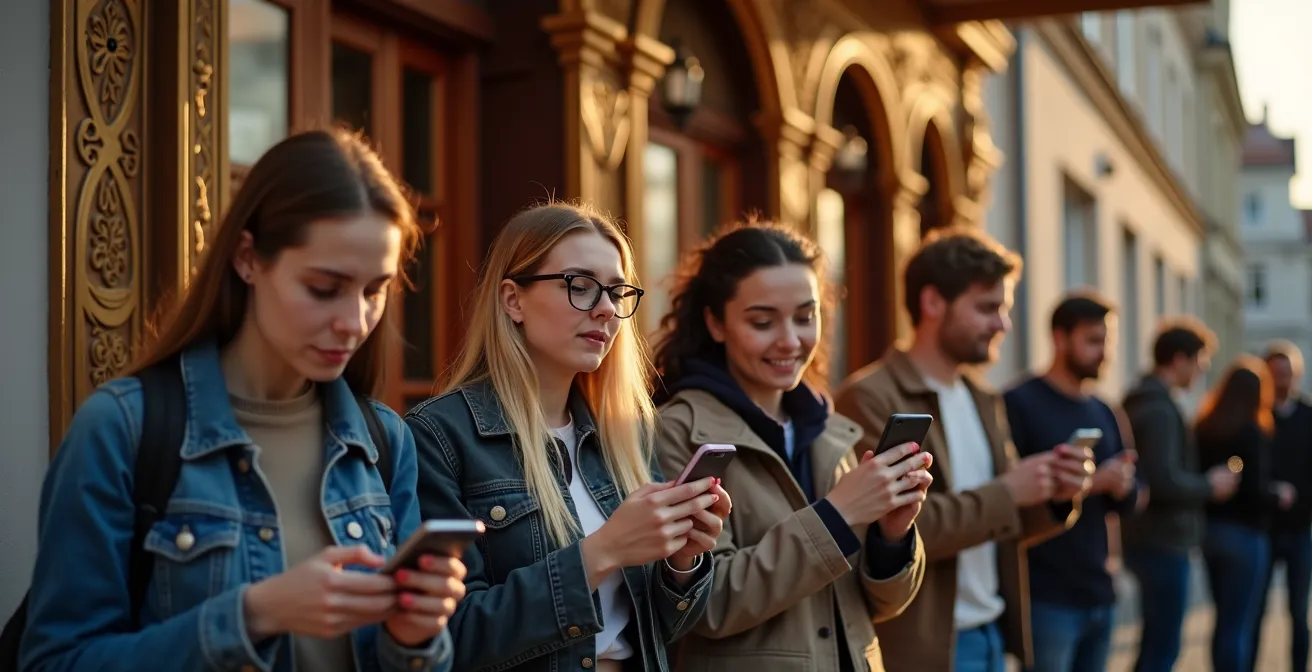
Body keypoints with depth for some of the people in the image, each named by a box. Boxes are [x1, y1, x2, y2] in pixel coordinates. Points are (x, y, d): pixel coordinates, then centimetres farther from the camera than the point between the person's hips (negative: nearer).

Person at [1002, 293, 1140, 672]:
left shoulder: (1103, 413, 16)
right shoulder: (1019, 403, -6)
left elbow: (1129, 505, 16)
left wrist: (1122, 488, -7)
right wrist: (1085, 484, -20)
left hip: (1099, 595, 7)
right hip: (1047, 598, -7)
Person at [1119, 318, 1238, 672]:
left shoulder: (1142, 401, 13)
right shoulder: (1159, 408, -18)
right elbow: (1165, 481, -27)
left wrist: (1201, 483, 13)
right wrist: (1209, 486, -11)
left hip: (1148, 537, 10)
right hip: (1163, 541, -10)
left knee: (1154, 643, 17)